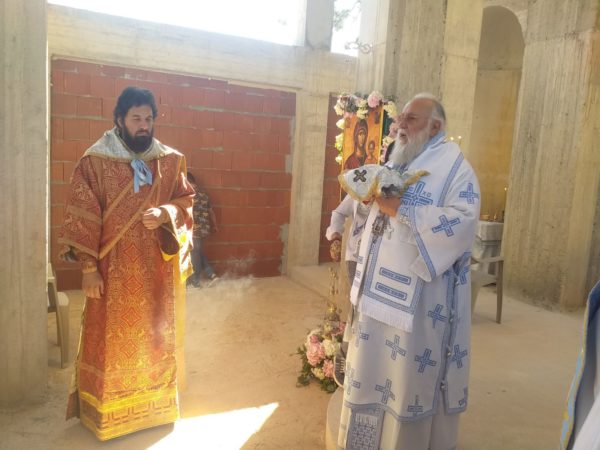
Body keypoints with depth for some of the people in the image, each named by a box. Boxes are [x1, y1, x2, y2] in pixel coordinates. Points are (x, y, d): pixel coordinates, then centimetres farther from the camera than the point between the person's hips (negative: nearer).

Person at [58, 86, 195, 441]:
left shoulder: (170, 161, 3)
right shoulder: (95, 162, -7)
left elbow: (186, 201, 6)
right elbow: (82, 217, -8)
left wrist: (164, 214, -16)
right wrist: (88, 267, -12)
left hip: (156, 269, 3)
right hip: (114, 270, -3)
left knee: (155, 336, 14)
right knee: (112, 340, 8)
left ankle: (155, 403, 34)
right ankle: (107, 410, 28)